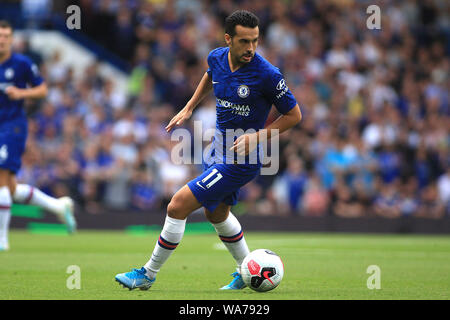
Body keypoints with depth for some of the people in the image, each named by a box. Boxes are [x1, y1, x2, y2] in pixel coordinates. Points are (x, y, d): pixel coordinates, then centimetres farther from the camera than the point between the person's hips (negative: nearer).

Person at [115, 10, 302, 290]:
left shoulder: (267, 75, -24)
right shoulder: (217, 57, -5)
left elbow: (294, 114, -12)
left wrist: (258, 137, -21)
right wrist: (189, 108, 18)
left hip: (240, 161, -8)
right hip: (218, 151, 8)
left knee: (178, 206, -10)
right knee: (216, 213, 27)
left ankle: (148, 274, 6)